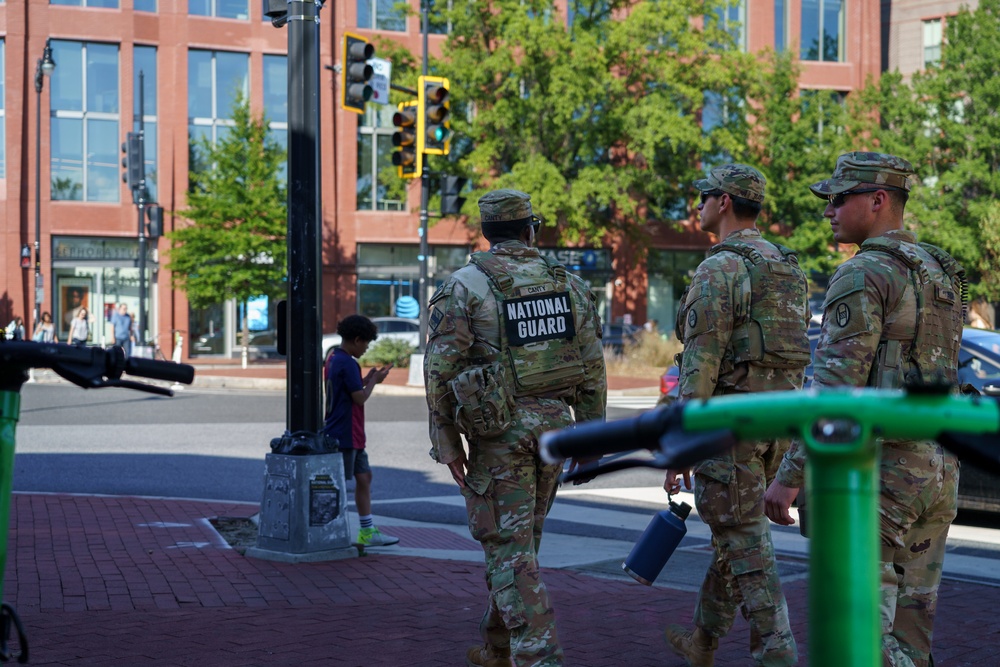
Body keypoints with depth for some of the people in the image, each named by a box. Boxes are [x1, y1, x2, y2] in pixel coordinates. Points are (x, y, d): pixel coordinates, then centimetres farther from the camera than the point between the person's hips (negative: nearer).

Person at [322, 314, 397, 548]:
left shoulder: (333, 359, 12)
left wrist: (367, 379, 12)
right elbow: (360, 397, -17)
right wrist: (374, 380, -2)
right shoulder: (347, 363, -18)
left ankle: (368, 532, 19)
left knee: (364, 478, 14)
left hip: (352, 436, 10)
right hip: (344, 435, -10)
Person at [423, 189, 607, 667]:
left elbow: (441, 368, -10)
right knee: (520, 539, 18)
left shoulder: (464, 286, -7)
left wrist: (446, 442, -4)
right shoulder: (568, 284, 5)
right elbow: (593, 367, 5)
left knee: (509, 547, -2)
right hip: (554, 424, 5)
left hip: (499, 430, -5)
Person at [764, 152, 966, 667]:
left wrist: (789, 477, -17)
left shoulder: (863, 274, -13)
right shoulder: (941, 275, 16)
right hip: (936, 467, 9)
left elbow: (835, 387, -19)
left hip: (875, 469, -9)